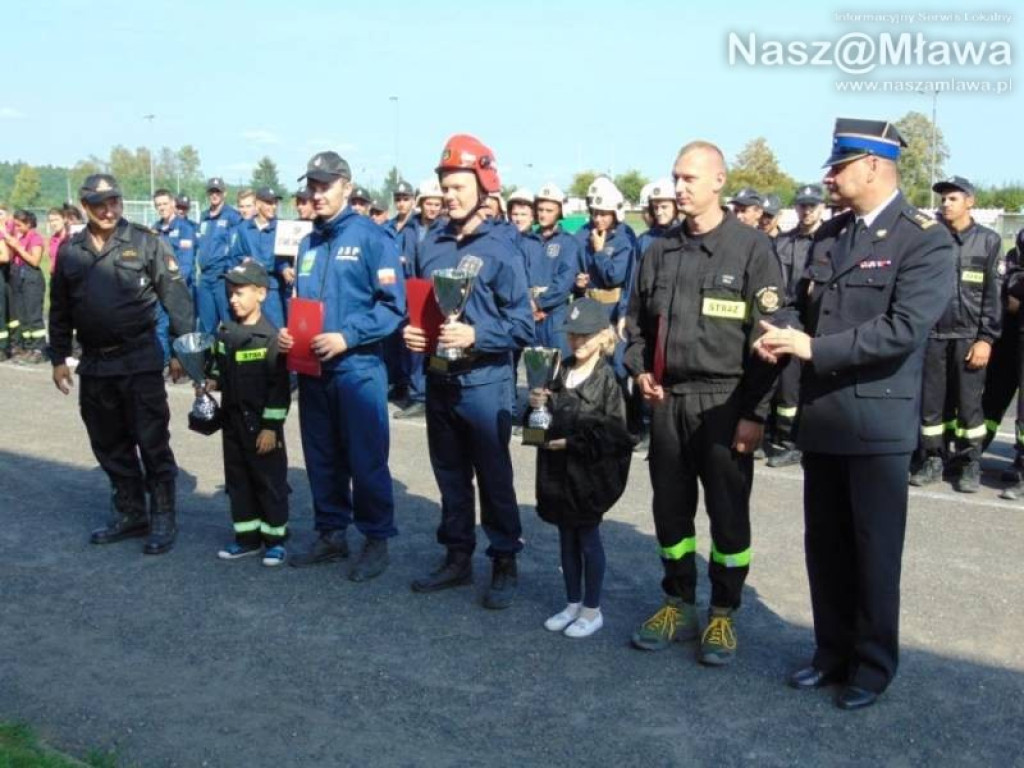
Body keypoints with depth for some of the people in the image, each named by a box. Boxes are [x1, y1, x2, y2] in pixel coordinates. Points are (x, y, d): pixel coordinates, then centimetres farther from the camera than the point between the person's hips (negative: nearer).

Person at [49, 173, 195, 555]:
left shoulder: (146, 242, -5)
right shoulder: (70, 250, 8)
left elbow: (176, 297, -6)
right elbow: (60, 309, 15)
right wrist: (58, 358, 13)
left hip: (140, 361, -5)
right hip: (94, 364, 5)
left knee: (152, 444, -1)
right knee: (110, 445, 13)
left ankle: (163, 518, 9)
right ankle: (130, 513, 26)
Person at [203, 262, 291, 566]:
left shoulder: (270, 336, -15)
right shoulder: (224, 333, 7)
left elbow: (279, 386, -16)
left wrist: (271, 426, -17)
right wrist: (212, 382, 2)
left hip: (262, 424, -7)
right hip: (232, 419, 7)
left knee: (269, 481, 2)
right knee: (237, 480, 13)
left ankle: (275, 539, 13)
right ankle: (247, 537, 24)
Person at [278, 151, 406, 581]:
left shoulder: (371, 238, -7)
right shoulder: (307, 244, 14)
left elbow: (394, 304, -13)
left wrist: (347, 336, -21)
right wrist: (287, 332, 1)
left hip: (357, 369, -6)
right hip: (312, 369, 7)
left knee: (365, 459, 1)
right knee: (321, 459, 14)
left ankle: (376, 540, 15)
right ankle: (331, 534, 27)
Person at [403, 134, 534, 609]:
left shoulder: (500, 250, -8)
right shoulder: (431, 248, 7)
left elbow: (523, 326, -12)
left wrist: (475, 335, -24)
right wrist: (410, 332, -4)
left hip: (484, 383, -5)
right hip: (438, 380, 6)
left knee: (494, 477, 4)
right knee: (450, 475, 15)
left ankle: (505, 563, 17)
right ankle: (457, 556, 29)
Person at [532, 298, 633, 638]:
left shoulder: (607, 379, -13)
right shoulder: (562, 372, 7)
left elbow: (612, 431, -16)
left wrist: (573, 442, -19)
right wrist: (540, 404, -4)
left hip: (590, 470, -6)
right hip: (560, 469, 6)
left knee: (588, 538, 4)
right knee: (567, 537, 14)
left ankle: (592, 610, 18)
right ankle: (573, 604, 28)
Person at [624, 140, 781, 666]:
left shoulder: (751, 248, -6)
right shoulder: (660, 252, 10)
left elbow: (767, 336, -9)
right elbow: (636, 322, 20)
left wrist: (754, 412, -13)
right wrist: (639, 369, 2)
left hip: (722, 404, -5)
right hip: (666, 401, 5)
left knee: (728, 514, 5)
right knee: (670, 509, 12)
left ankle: (723, 615, 20)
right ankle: (679, 605, 27)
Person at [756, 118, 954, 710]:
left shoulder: (925, 240, -12)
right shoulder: (830, 233, 12)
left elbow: (904, 329, -22)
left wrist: (813, 348, -23)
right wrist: (782, 330, -8)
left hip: (877, 418, -7)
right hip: (821, 414, 7)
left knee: (874, 550, 6)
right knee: (825, 545, 15)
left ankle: (874, 664, 23)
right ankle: (834, 651, 31)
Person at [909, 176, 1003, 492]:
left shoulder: (988, 240, 2)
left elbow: (993, 294, -1)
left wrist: (986, 338, -9)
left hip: (968, 336, -2)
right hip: (932, 334, 2)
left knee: (969, 403, 3)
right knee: (930, 402, 5)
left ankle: (970, 464, 13)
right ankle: (933, 460, 16)